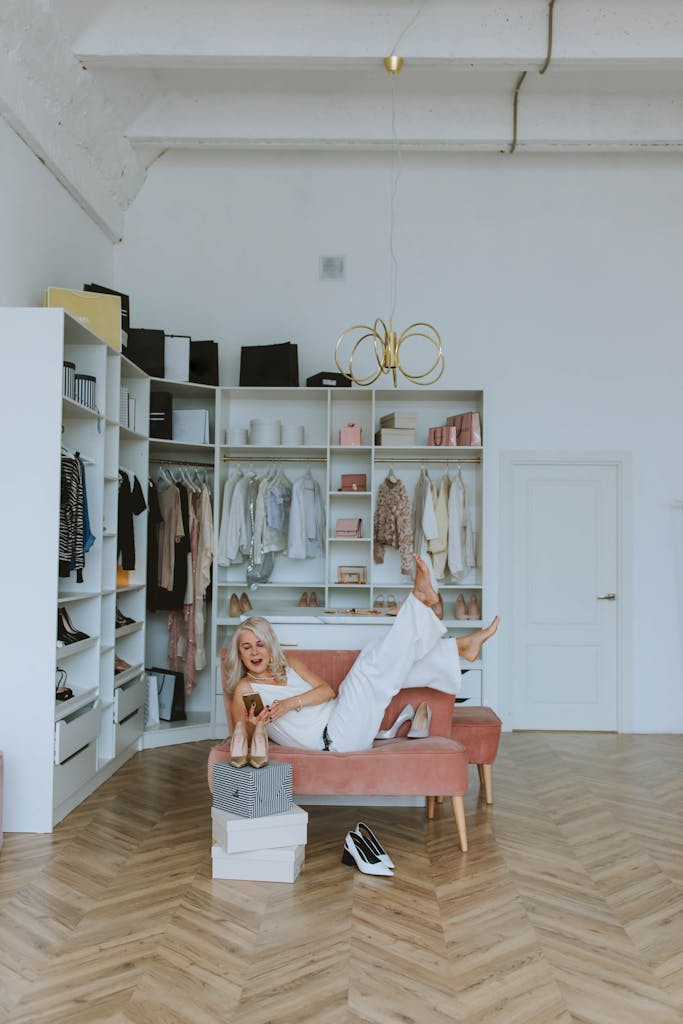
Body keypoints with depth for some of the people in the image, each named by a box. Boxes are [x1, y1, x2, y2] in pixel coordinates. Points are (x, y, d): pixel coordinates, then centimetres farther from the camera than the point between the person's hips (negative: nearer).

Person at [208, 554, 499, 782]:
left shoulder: (290, 665, 15)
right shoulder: (244, 690, -1)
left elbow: (328, 690, 3)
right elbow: (240, 740, -5)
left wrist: (292, 703, -14)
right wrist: (253, 726, -28)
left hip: (339, 720, 6)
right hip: (333, 741, -6)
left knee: (389, 662, 1)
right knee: (370, 668, -17)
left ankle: (460, 647, 5)